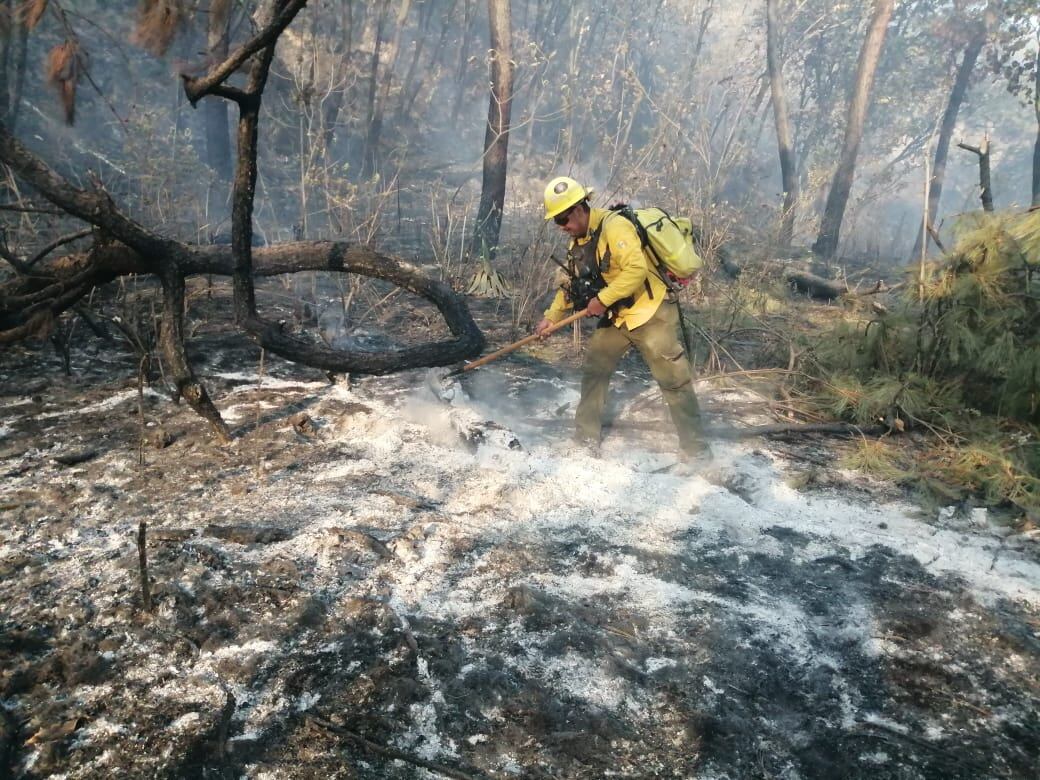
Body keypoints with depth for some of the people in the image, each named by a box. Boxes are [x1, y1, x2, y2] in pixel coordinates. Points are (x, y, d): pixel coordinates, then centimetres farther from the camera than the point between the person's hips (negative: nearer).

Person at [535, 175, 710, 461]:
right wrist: (551, 317, 11)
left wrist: (602, 299, -26)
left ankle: (695, 448, 7)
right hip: (616, 317, 9)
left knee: (674, 380, -3)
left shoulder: (614, 226, -21)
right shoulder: (578, 242, 8)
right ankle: (586, 438, 23)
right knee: (594, 371, 11)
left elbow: (636, 270, -31)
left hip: (650, 314, -9)